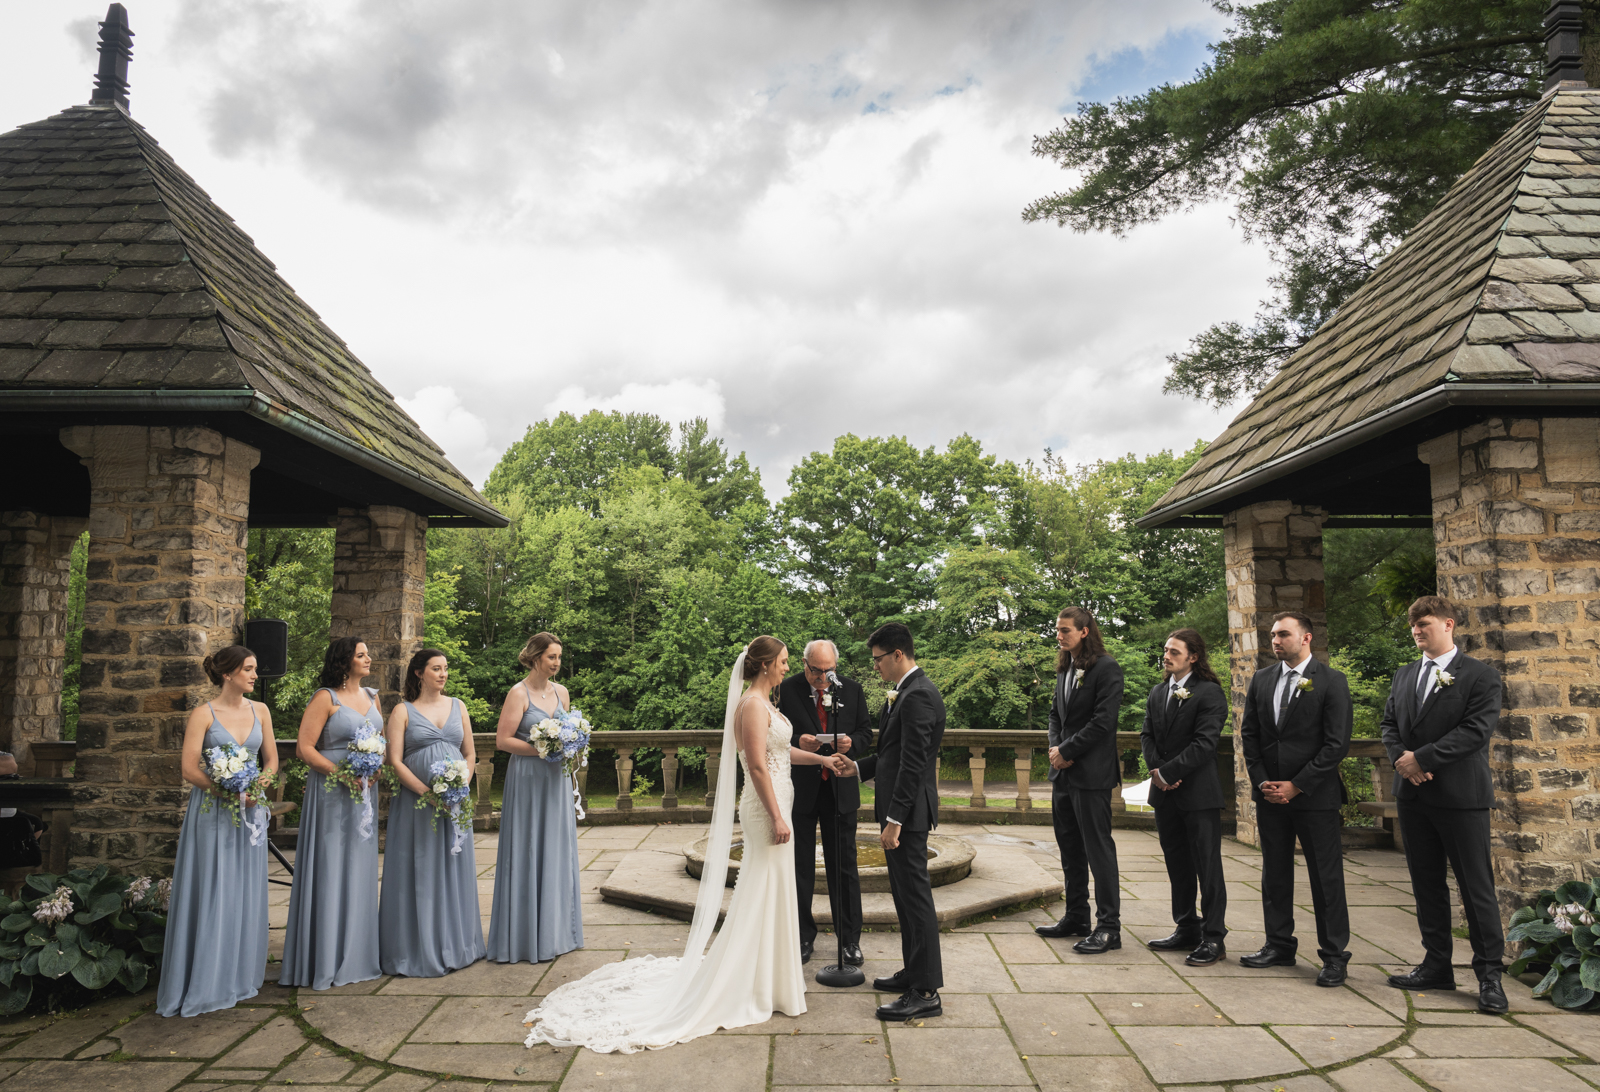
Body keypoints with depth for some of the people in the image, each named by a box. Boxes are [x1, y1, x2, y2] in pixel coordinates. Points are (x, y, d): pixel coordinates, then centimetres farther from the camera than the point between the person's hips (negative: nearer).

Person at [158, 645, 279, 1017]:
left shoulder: (260, 711, 6)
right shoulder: (203, 714, -6)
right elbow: (190, 768, -10)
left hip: (250, 811, 4)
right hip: (212, 811, -4)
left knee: (245, 893, 9)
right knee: (212, 894, -1)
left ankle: (240, 976, 20)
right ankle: (206, 982, 10)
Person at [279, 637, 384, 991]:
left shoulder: (372, 696, 12)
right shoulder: (326, 698, -7)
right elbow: (304, 747, -12)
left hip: (365, 792, 6)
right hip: (331, 793, -6)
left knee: (360, 869, 11)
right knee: (330, 870, -1)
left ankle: (357, 953, 22)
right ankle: (326, 958, 9)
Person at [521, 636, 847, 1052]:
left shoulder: (762, 703, 12)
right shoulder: (752, 705, -19)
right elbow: (757, 766, -23)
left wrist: (821, 758, 16)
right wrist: (776, 817, -22)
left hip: (772, 806, 10)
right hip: (766, 808, -10)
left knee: (772, 894, 18)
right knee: (764, 894, 0)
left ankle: (764, 977, 32)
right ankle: (757, 986, 13)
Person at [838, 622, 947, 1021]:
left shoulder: (919, 696, -19)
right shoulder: (907, 692, 13)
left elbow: (913, 764, -24)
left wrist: (894, 820, -23)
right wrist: (857, 767, 10)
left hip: (908, 812, -11)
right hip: (900, 809, 11)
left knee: (915, 897, -3)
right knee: (905, 895, 19)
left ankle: (925, 993, 6)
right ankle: (913, 972, 31)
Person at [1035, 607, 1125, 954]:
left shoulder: (1106, 669, -11)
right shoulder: (1065, 670, 15)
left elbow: (1103, 720, -17)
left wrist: (1067, 751, -13)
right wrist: (1055, 749, 1)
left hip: (1091, 774, -8)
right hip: (1063, 773, 9)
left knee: (1098, 850, -3)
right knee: (1070, 850, 15)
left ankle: (1108, 928, 5)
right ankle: (1075, 918, 26)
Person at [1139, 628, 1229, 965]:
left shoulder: (1210, 693, -10)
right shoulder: (1157, 692, 13)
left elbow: (1204, 742, -16)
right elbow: (1147, 734, 11)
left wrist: (1168, 773, -17)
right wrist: (1156, 770, -6)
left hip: (1199, 792, -7)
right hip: (1165, 793, 7)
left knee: (1207, 867, 0)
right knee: (1177, 865, 14)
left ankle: (1213, 938, 8)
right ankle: (1186, 929, 26)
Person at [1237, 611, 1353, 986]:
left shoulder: (1331, 681, -6)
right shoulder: (1261, 680, 9)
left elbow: (1337, 742, -11)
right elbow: (1249, 734, 10)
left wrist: (1296, 785, -13)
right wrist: (1263, 782, -1)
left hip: (1315, 796, -5)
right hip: (1269, 795, 5)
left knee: (1326, 877, 2)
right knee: (1274, 874, 12)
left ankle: (1334, 955, 14)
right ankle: (1279, 945, 24)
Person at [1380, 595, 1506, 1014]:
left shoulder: (1480, 676, -5)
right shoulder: (1404, 676, 13)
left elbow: (1476, 730, -15)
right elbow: (1389, 723, 13)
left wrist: (1422, 758, -17)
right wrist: (1400, 757, -7)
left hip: (1461, 795, -6)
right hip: (1414, 796, 6)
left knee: (1477, 887, 1)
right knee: (1426, 885, 12)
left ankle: (1489, 974, 13)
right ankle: (1437, 967, 22)